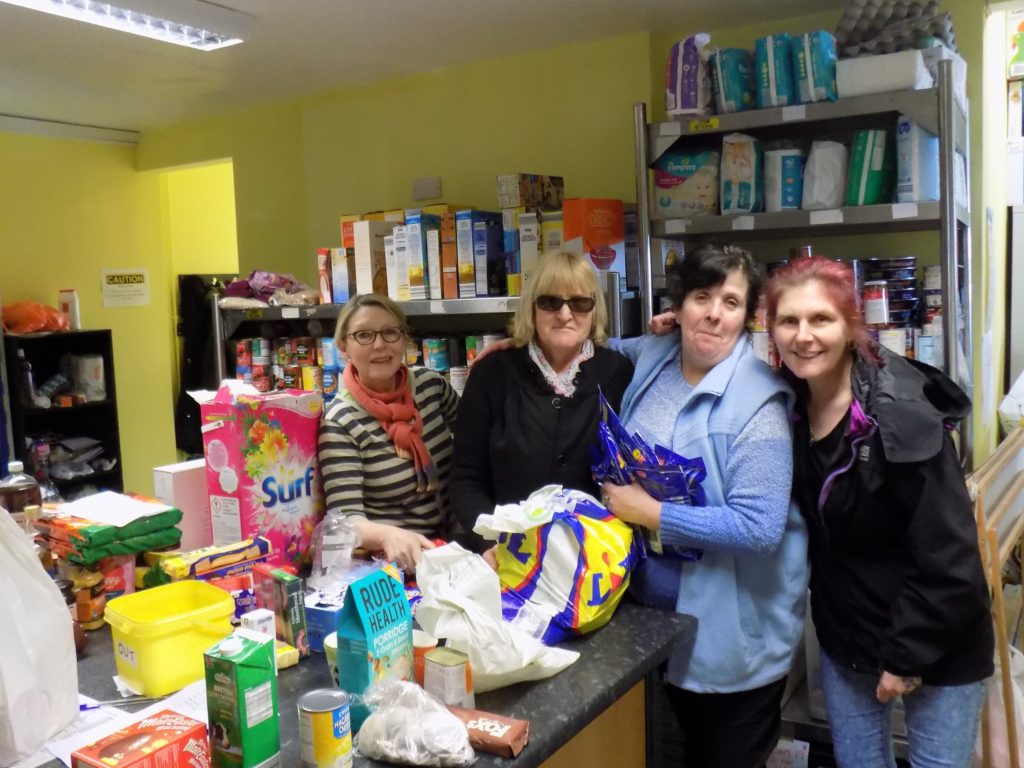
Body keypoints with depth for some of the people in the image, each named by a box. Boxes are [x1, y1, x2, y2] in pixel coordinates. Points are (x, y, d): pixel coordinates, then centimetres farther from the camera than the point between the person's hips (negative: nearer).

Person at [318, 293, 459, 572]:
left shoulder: (431, 384, 1)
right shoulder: (340, 422, -13)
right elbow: (345, 518, -19)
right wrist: (388, 536, -39)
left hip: (452, 548, 4)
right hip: (387, 563, -4)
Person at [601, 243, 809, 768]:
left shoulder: (756, 403, -22)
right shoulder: (651, 357, -2)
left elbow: (759, 528, -28)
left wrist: (651, 514, -24)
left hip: (736, 631, -6)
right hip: (659, 607, 6)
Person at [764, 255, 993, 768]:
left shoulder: (903, 417, -24)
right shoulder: (789, 406, -6)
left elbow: (947, 558, -21)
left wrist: (908, 657, -16)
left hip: (936, 646, -5)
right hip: (844, 637, 6)